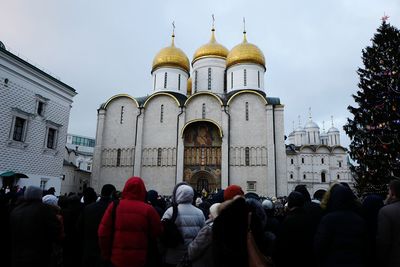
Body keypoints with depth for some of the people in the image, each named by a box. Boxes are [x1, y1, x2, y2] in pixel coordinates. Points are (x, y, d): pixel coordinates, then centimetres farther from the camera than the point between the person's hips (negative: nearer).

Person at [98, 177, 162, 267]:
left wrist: (106, 255, 8)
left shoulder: (114, 206, -7)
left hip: (117, 259, 1)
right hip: (140, 260, -1)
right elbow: (157, 235, -6)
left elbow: (103, 233, -4)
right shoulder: (148, 209, -11)